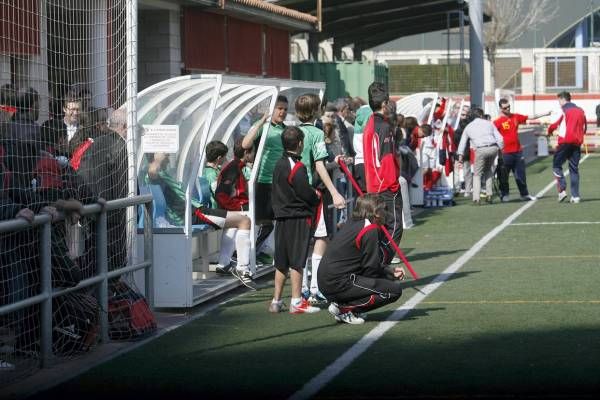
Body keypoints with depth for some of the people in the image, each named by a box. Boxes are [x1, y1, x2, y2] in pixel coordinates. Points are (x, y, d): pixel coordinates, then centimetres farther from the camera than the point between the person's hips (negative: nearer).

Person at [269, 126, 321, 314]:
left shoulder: (279, 164, 11)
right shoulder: (298, 168, -16)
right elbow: (306, 194, -18)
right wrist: (317, 196, 4)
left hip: (281, 217, 8)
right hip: (298, 218, -8)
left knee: (281, 262, 13)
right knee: (296, 261, -5)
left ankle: (276, 300, 16)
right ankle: (296, 302, -3)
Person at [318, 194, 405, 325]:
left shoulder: (353, 223, 17)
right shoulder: (370, 230, -11)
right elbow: (371, 268, -10)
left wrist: (390, 270, 18)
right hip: (339, 283, -10)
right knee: (395, 290, -9)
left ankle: (342, 304, 8)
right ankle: (344, 308, -10)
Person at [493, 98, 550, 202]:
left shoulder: (516, 117, 9)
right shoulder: (498, 122, -8)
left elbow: (531, 117, 17)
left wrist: (545, 114, 18)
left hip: (518, 151, 5)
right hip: (505, 153, -5)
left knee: (521, 174, 10)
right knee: (504, 176, 1)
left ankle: (524, 194, 17)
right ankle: (504, 195, 11)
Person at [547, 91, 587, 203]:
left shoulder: (564, 110, -2)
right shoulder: (580, 111, 15)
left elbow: (554, 124, -6)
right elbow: (584, 128, 19)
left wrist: (549, 131, 12)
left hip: (565, 141, -5)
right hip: (577, 142, 5)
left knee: (557, 165, 5)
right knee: (574, 168, 7)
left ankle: (562, 190, -9)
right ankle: (575, 196, 1)